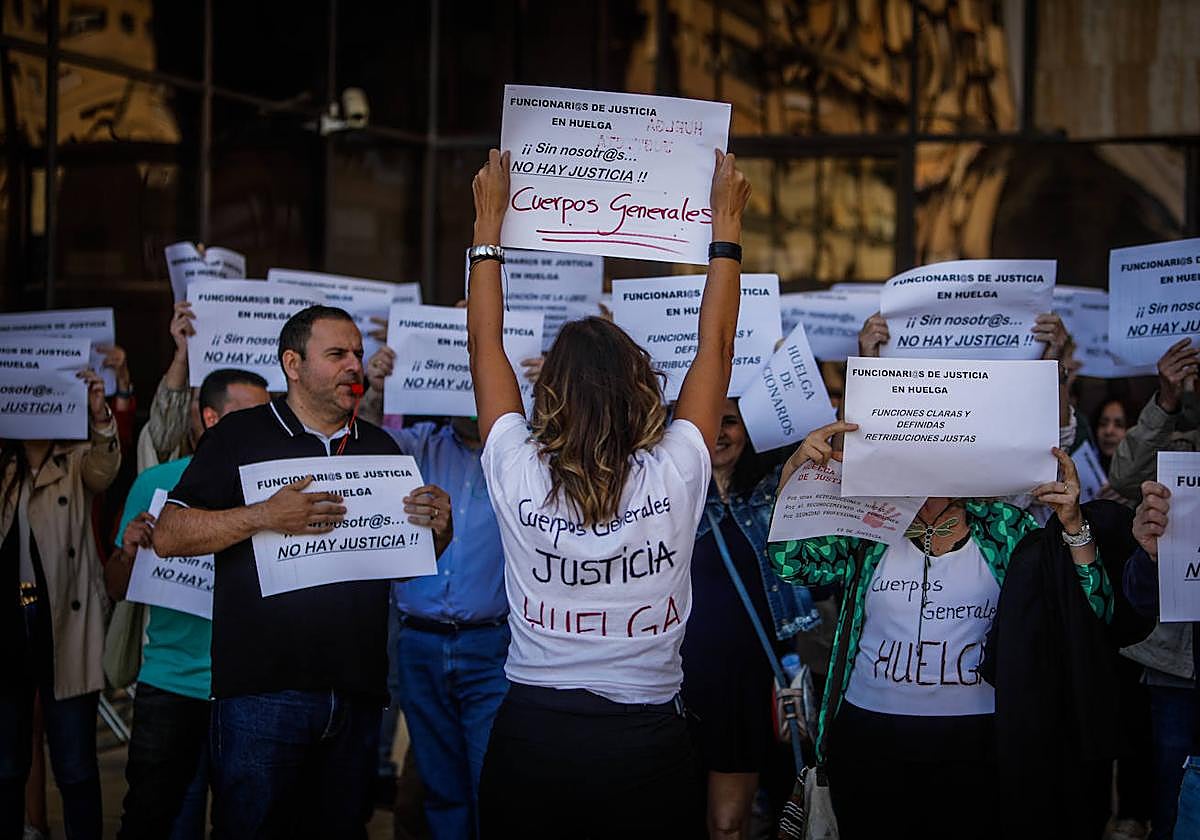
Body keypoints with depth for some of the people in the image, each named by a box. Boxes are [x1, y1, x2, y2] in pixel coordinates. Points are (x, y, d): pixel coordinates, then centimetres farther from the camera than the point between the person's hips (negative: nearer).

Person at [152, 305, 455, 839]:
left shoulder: (382, 448, 17)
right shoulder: (241, 436, 1)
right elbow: (168, 536, -6)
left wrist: (438, 528, -1)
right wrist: (264, 517, -19)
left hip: (357, 693, 5)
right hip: (264, 689, -4)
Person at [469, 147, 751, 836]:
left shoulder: (518, 476, -10)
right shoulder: (674, 479, -12)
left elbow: (484, 342, 3)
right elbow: (717, 347, 0)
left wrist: (489, 221, 11)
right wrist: (728, 225, 9)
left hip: (530, 735, 1)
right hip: (647, 746, -1)